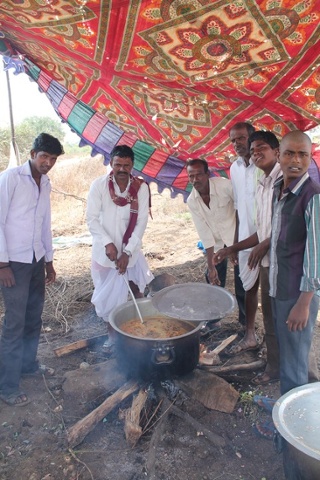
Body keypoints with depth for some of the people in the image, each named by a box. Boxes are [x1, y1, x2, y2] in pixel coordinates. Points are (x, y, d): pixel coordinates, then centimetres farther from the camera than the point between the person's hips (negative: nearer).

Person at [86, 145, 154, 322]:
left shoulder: (141, 187, -7)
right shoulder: (99, 185, -11)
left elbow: (141, 222, -9)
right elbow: (91, 219, -10)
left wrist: (128, 252, -15)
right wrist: (107, 243, -22)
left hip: (130, 250, 1)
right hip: (104, 251, -1)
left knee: (137, 290, 9)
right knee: (107, 297, 9)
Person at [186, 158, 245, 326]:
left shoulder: (224, 185, -24)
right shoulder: (191, 201, -11)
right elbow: (205, 234, -10)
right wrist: (210, 266, -12)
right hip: (216, 243, 4)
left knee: (242, 285, -1)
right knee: (214, 282, 10)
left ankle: (245, 324, 18)